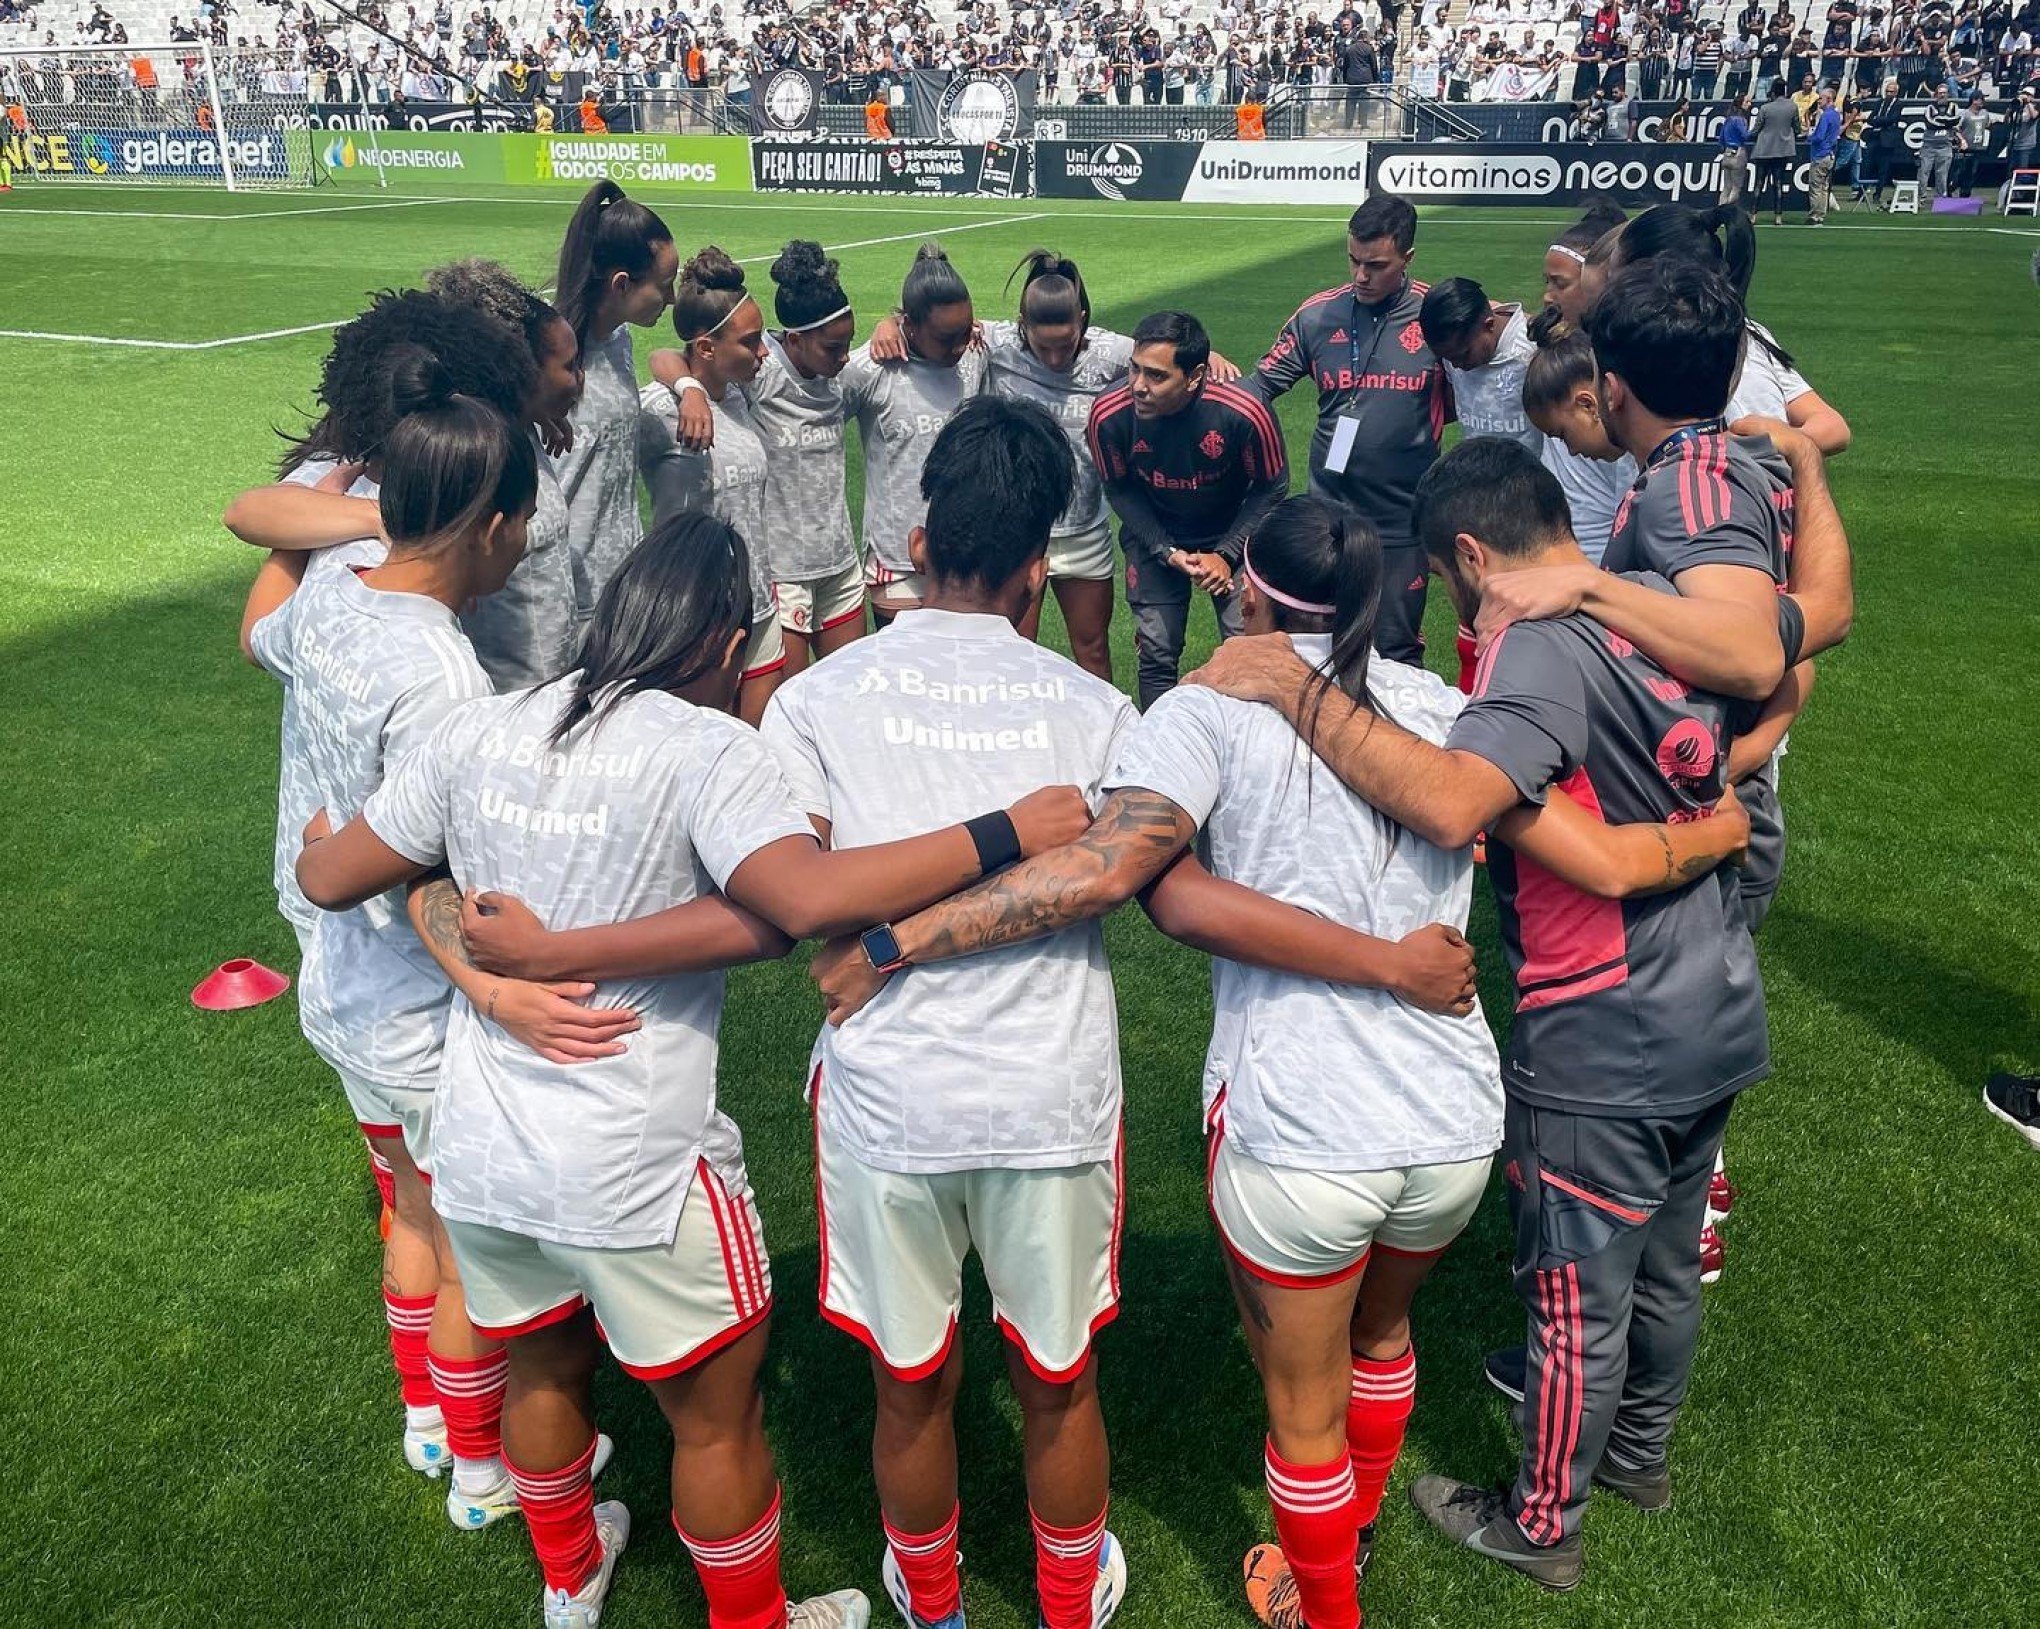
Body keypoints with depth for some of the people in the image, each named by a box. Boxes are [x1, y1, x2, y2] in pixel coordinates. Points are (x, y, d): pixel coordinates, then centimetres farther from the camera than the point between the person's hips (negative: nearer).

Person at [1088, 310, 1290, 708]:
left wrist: (1227, 554, -15)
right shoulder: (1109, 415, -26)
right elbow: (1120, 490, -6)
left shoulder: (1244, 412, -31)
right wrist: (1166, 552, -14)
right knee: (1156, 653, 3)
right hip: (1155, 537, 1)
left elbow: (1271, 488, -12)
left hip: (1233, 534, -1)